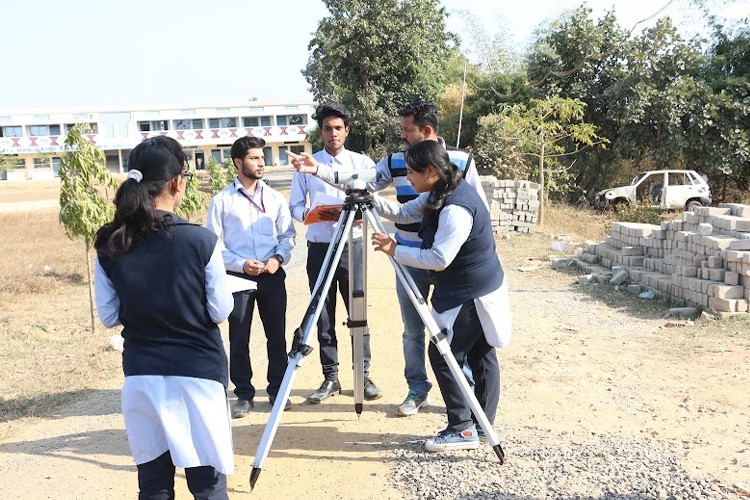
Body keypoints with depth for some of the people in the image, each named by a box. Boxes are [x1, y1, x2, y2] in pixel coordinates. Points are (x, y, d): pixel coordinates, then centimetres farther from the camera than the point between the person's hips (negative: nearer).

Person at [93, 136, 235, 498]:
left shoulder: (108, 245, -4)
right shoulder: (201, 241, -15)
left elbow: (109, 316, 4)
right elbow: (220, 311, -6)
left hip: (141, 375, 4)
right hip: (198, 372, -4)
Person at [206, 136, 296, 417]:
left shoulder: (275, 198, 9)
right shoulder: (222, 201, 0)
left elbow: (288, 234, 10)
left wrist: (278, 258, -9)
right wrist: (242, 264, -14)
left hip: (272, 275, 3)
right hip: (238, 277, -2)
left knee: (277, 335, 6)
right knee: (239, 339, 1)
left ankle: (277, 389, 19)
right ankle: (244, 395, 13)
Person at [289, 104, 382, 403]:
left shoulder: (362, 163, 5)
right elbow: (295, 206, 7)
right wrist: (310, 214, -14)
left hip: (352, 245, -1)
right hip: (319, 248, 1)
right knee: (324, 316, 5)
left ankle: (364, 375, 10)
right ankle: (330, 378, 14)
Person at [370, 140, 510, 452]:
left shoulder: (456, 208, -27)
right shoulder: (437, 195, 4)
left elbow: (439, 259, -28)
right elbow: (403, 213, 12)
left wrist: (395, 250, -19)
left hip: (472, 296, -10)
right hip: (473, 292, 10)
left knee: (443, 356, -4)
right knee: (481, 357, 14)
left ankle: (462, 430, 4)